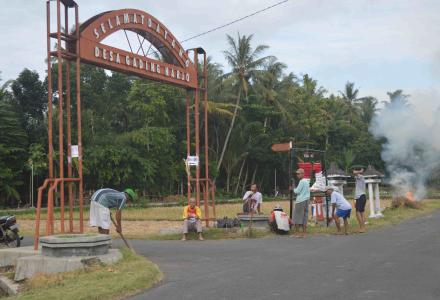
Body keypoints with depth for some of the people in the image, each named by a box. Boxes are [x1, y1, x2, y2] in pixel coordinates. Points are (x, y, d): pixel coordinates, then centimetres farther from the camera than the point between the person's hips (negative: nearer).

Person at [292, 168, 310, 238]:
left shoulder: (302, 181, -13)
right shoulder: (307, 181, 15)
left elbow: (297, 191, -15)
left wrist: (293, 189, 4)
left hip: (300, 201, -9)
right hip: (306, 200, 9)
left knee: (297, 217, -3)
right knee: (304, 217, 7)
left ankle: (297, 233, -3)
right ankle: (303, 233, 7)